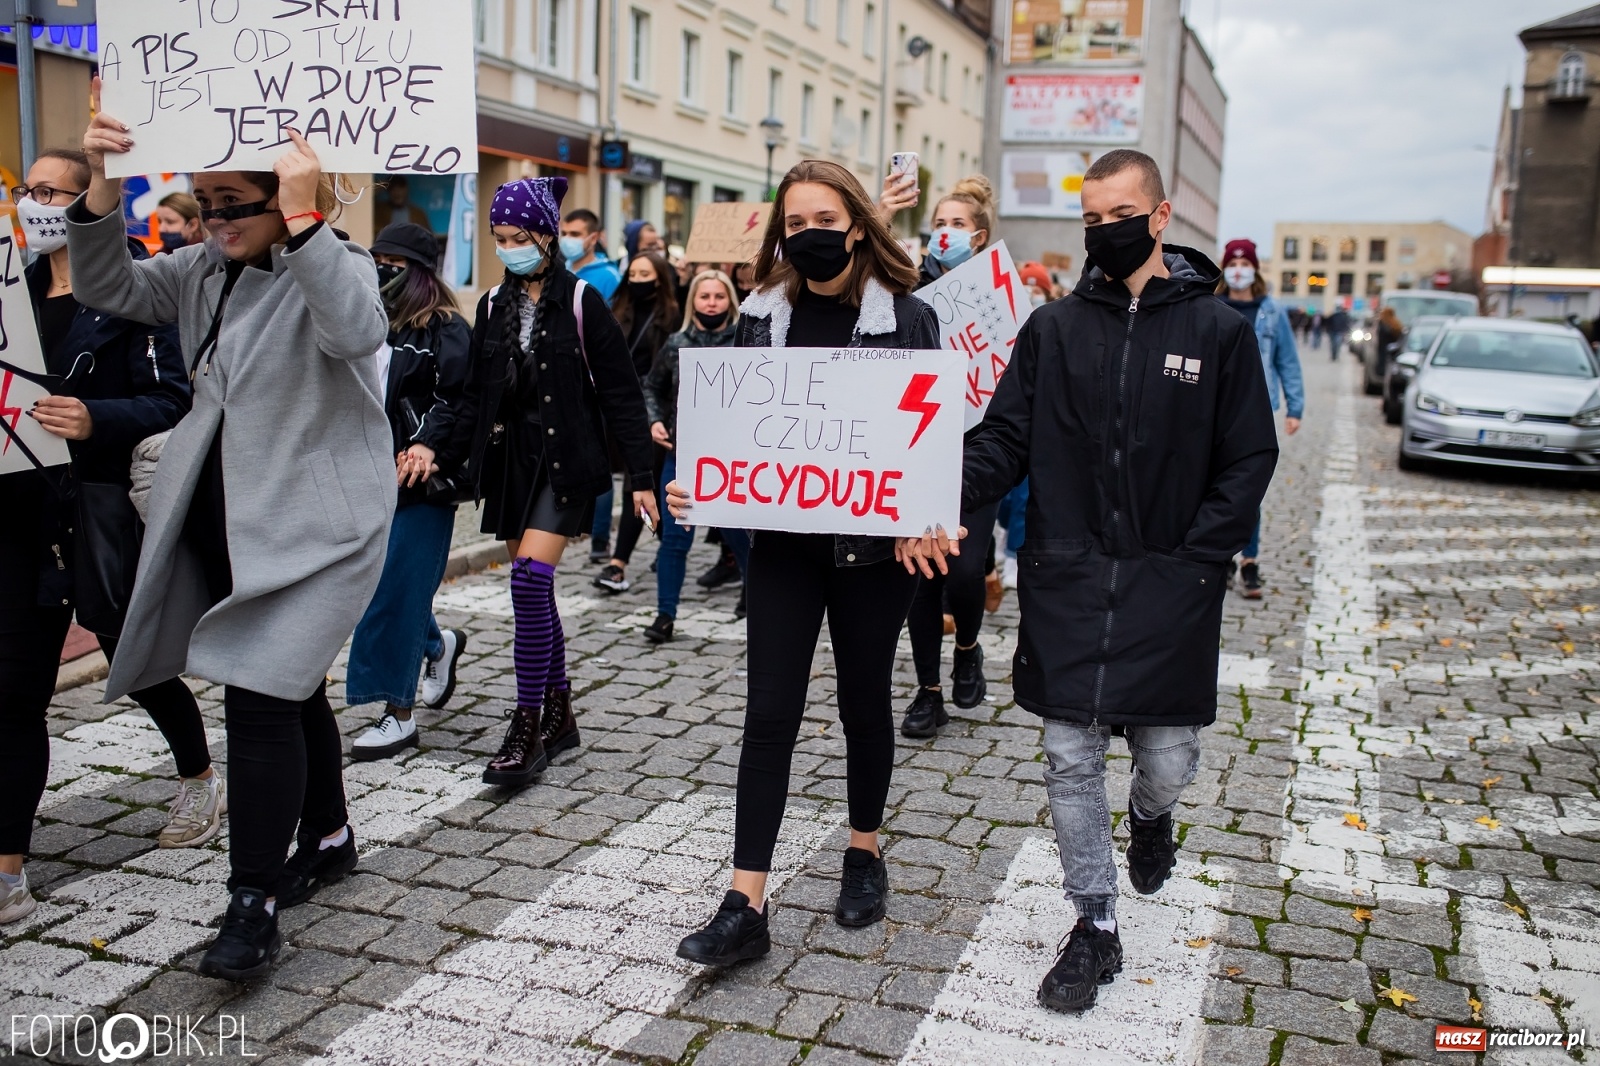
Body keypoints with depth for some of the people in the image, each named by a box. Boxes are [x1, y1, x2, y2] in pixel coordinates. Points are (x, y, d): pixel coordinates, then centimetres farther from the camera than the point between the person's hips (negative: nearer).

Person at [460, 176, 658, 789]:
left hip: (566, 461, -6)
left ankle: (527, 729, -10)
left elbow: (620, 392, -6)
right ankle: (558, 714, 22)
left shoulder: (580, 301, -5)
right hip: (509, 460, 6)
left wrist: (641, 475, -10)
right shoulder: (494, 305, 10)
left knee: (530, 583, -16)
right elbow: (476, 394, 14)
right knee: (534, 591, 9)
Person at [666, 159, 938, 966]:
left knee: (865, 702, 13)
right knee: (770, 712, -1)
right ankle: (747, 906, 4)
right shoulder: (762, 316, 4)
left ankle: (865, 853, 36)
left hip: (871, 542, -2)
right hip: (783, 539, 2)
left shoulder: (906, 318, -4)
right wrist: (694, 488, -9)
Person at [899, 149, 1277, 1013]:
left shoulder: (1218, 331, 0)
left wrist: (1193, 561, -10)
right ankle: (1095, 927, 21)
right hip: (1066, 587, 1)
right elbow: (1005, 442, 3)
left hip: (1169, 592, -1)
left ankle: (1149, 816, 45)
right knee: (1071, 761, 5)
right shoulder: (1052, 329, 6)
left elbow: (1248, 462, 0)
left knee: (1167, 760, 7)